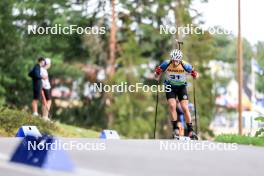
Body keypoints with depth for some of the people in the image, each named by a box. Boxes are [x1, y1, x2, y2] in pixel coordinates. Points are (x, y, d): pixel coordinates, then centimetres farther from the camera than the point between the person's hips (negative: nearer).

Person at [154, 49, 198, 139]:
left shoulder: (185, 65, -24)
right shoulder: (166, 64, -22)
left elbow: (194, 73, -12)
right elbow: (157, 74, -10)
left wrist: (194, 74, -35)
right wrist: (157, 74, -33)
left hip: (181, 87, -1)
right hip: (170, 87, 1)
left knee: (185, 108, -11)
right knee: (172, 105, -19)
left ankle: (190, 130, -1)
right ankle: (175, 128, -9)